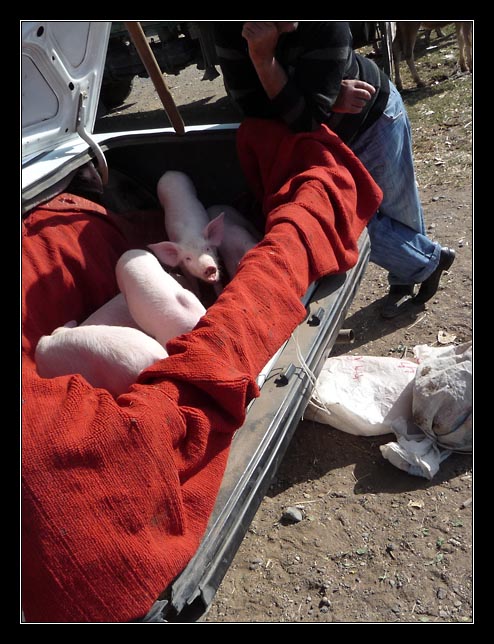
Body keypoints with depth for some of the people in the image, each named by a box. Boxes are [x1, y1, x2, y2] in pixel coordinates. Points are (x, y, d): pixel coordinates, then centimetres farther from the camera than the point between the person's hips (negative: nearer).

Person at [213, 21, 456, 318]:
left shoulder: (327, 26, -35)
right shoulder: (229, 28, -23)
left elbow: (306, 117, -36)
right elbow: (250, 104, -22)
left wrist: (263, 58, -45)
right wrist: (331, 98, -28)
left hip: (373, 118, -4)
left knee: (399, 210, 7)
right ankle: (431, 260, 30)